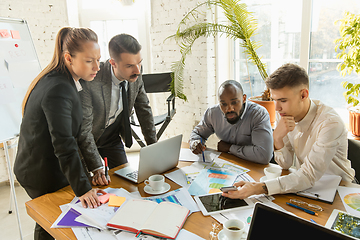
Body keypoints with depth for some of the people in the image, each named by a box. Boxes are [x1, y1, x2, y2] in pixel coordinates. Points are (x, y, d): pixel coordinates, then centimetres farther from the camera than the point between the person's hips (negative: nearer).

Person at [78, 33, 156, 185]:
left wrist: (154, 147, -4)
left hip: (113, 138, 5)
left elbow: (144, 109, -4)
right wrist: (97, 169, -30)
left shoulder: (135, 73, -17)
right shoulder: (90, 83, -34)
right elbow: (83, 130, -28)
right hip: (88, 139, -4)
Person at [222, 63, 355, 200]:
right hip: (304, 183, 5)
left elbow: (308, 176, -30)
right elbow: (286, 164, -5)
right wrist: (277, 137, -25)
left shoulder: (330, 123, -27)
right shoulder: (283, 113, -9)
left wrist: (258, 188, -41)